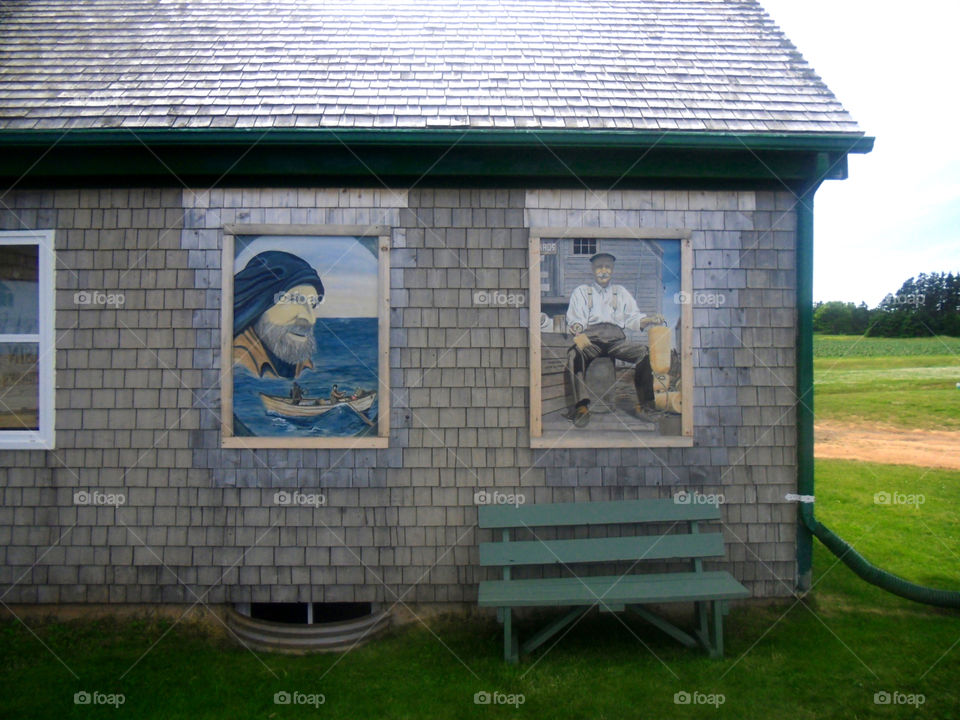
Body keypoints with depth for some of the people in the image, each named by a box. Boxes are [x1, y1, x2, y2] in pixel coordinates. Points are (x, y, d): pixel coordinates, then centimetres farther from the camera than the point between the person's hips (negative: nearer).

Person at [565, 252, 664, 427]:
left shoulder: (621, 292, 29)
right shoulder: (581, 291, 22)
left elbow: (633, 317, 17)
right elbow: (575, 319, 6)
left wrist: (651, 319, -5)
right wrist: (577, 332, -18)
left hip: (616, 338, 2)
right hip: (590, 338, -2)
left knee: (644, 351, -27)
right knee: (574, 353, -36)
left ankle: (644, 403, -22)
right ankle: (581, 405, -41)